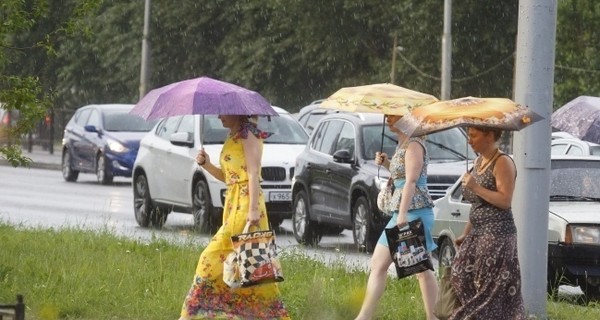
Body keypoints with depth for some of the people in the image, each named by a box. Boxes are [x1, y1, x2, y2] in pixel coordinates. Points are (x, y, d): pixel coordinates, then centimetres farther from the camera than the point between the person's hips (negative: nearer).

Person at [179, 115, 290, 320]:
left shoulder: (248, 134, -7)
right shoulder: (232, 138, 20)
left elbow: (253, 174, -15)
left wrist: (253, 210, -23)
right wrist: (207, 165, 4)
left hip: (245, 205, -9)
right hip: (232, 204, 9)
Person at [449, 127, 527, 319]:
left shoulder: (502, 163, -10)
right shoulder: (479, 162, 17)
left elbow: (505, 201, -19)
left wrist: (476, 187, -19)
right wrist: (465, 235, 19)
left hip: (497, 235, -9)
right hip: (478, 234, 9)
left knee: (491, 288, -11)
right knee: (462, 281, 2)